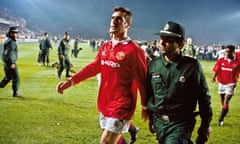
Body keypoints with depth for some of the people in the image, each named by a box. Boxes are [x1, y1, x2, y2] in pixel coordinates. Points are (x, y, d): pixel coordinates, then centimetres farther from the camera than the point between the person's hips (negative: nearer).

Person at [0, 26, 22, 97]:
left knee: (8, 77, 19)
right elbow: (10, 53, -26)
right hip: (11, 63, -9)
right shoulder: (11, 42, -17)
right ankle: (15, 93, 7)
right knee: (16, 78, 1)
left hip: (6, 63, 9)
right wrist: (12, 63, -27)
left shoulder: (7, 40, 14)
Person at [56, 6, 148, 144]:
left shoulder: (134, 50, -14)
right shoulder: (105, 47, 7)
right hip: (105, 105, 7)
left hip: (121, 107, -7)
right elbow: (94, 67, 15)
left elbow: (142, 81, -10)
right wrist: (71, 81, 8)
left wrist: (145, 107, -3)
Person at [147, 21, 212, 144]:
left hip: (181, 124, -4)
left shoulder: (192, 66, -11)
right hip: (159, 121, 4)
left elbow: (204, 97, -2)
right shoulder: (154, 64, 0)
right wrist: (151, 119, 16)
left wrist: (206, 124, 3)